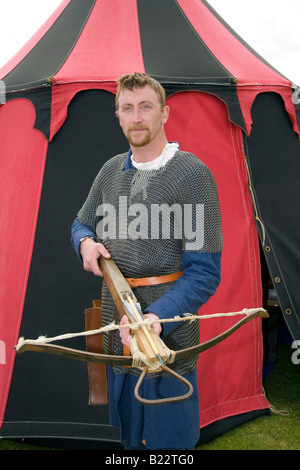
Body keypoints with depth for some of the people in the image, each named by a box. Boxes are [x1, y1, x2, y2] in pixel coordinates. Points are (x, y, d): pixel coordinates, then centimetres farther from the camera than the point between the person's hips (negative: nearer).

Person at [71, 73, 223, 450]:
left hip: (167, 337, -6)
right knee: (129, 437, 23)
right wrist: (86, 244, -2)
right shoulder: (112, 170, 8)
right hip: (117, 334, 6)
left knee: (168, 441, 9)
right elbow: (81, 224, 23)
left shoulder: (191, 173, -13)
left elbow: (204, 271, -16)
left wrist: (157, 317, -30)